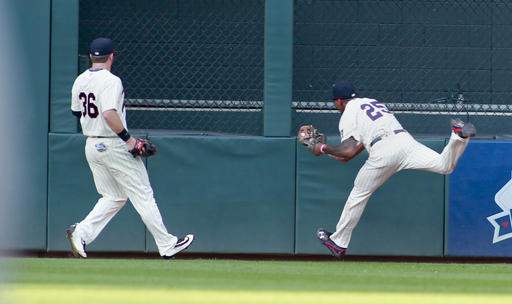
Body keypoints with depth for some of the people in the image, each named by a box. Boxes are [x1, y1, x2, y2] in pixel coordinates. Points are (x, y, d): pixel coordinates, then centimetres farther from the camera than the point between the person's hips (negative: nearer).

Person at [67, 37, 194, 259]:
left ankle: (81, 232, -4)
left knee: (113, 197, 16)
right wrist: (128, 138, -21)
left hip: (91, 146, 8)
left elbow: (77, 112, 19)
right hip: (113, 146, -8)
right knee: (142, 195, 1)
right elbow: (109, 114, -29)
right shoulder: (110, 81, -18)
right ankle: (167, 245, 6)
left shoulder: (80, 81, 7)